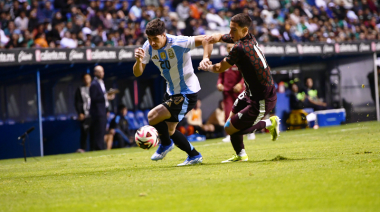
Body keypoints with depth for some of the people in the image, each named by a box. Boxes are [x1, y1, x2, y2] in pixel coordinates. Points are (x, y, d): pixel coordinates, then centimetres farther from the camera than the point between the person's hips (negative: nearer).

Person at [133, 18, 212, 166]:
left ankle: (165, 144, 10)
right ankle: (194, 156, 30)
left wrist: (205, 58, -36)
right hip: (171, 92, 8)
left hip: (187, 92, -8)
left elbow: (207, 39, -23)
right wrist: (139, 61, -29)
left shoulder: (178, 43, -25)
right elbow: (137, 73, -9)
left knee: (153, 116, -18)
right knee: (168, 130, 14)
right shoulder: (148, 47, -7)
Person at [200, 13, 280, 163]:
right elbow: (218, 37, 11)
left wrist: (207, 67, 9)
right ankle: (240, 155, 36)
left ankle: (269, 124, 10)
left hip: (261, 101, -10)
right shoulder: (249, 38, -1)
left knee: (230, 128, -1)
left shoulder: (240, 48, -27)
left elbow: (220, 68, -13)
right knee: (233, 116, 24)